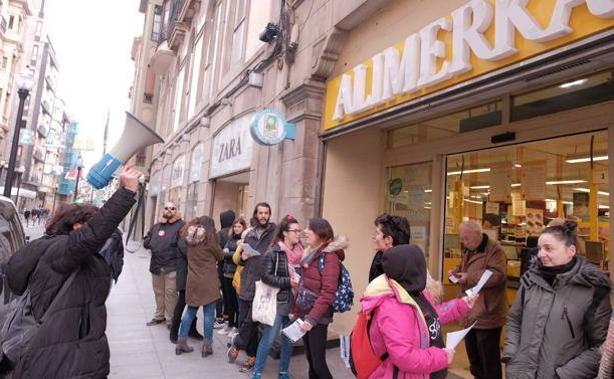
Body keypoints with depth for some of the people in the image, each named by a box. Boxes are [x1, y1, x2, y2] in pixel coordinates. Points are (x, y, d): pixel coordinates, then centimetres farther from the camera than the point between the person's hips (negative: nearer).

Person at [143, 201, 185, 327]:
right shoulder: (156, 226, 14)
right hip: (156, 265, 7)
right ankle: (159, 316, 34)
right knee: (158, 292, 18)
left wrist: (171, 246, -22)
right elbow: (146, 241, 18)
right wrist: (153, 243, -1)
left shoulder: (181, 225, -8)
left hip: (172, 266, -6)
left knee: (170, 293, -1)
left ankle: (170, 319, 11)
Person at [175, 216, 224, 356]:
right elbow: (219, 256, -3)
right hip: (208, 280, -5)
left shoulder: (191, 235, 5)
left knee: (191, 310, 16)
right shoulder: (209, 235, -9)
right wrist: (224, 253, 17)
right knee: (209, 312, 2)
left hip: (193, 279, 5)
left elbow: (190, 255, 13)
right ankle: (207, 345, 7)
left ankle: (181, 342, 19)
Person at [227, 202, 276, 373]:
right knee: (245, 322, 11)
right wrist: (243, 257, -1)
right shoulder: (249, 235, 12)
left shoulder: (275, 234, -5)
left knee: (250, 322, -1)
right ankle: (252, 355, 27)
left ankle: (237, 345, 25)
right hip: (246, 285, 5)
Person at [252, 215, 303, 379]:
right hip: (277, 302, -5)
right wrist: (288, 282, -19)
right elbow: (266, 276, -15)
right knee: (268, 339, 4)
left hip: (295, 303, 5)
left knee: (289, 339, 14)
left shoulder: (300, 253, 5)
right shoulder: (274, 252, -11)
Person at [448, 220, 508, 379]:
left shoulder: (494, 250, -15)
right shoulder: (468, 250, 13)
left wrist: (470, 277, -25)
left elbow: (498, 275, -25)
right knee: (473, 353, 20)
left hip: (487, 314, -9)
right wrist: (457, 271, 3)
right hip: (470, 312, 9)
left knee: (488, 358, 3)